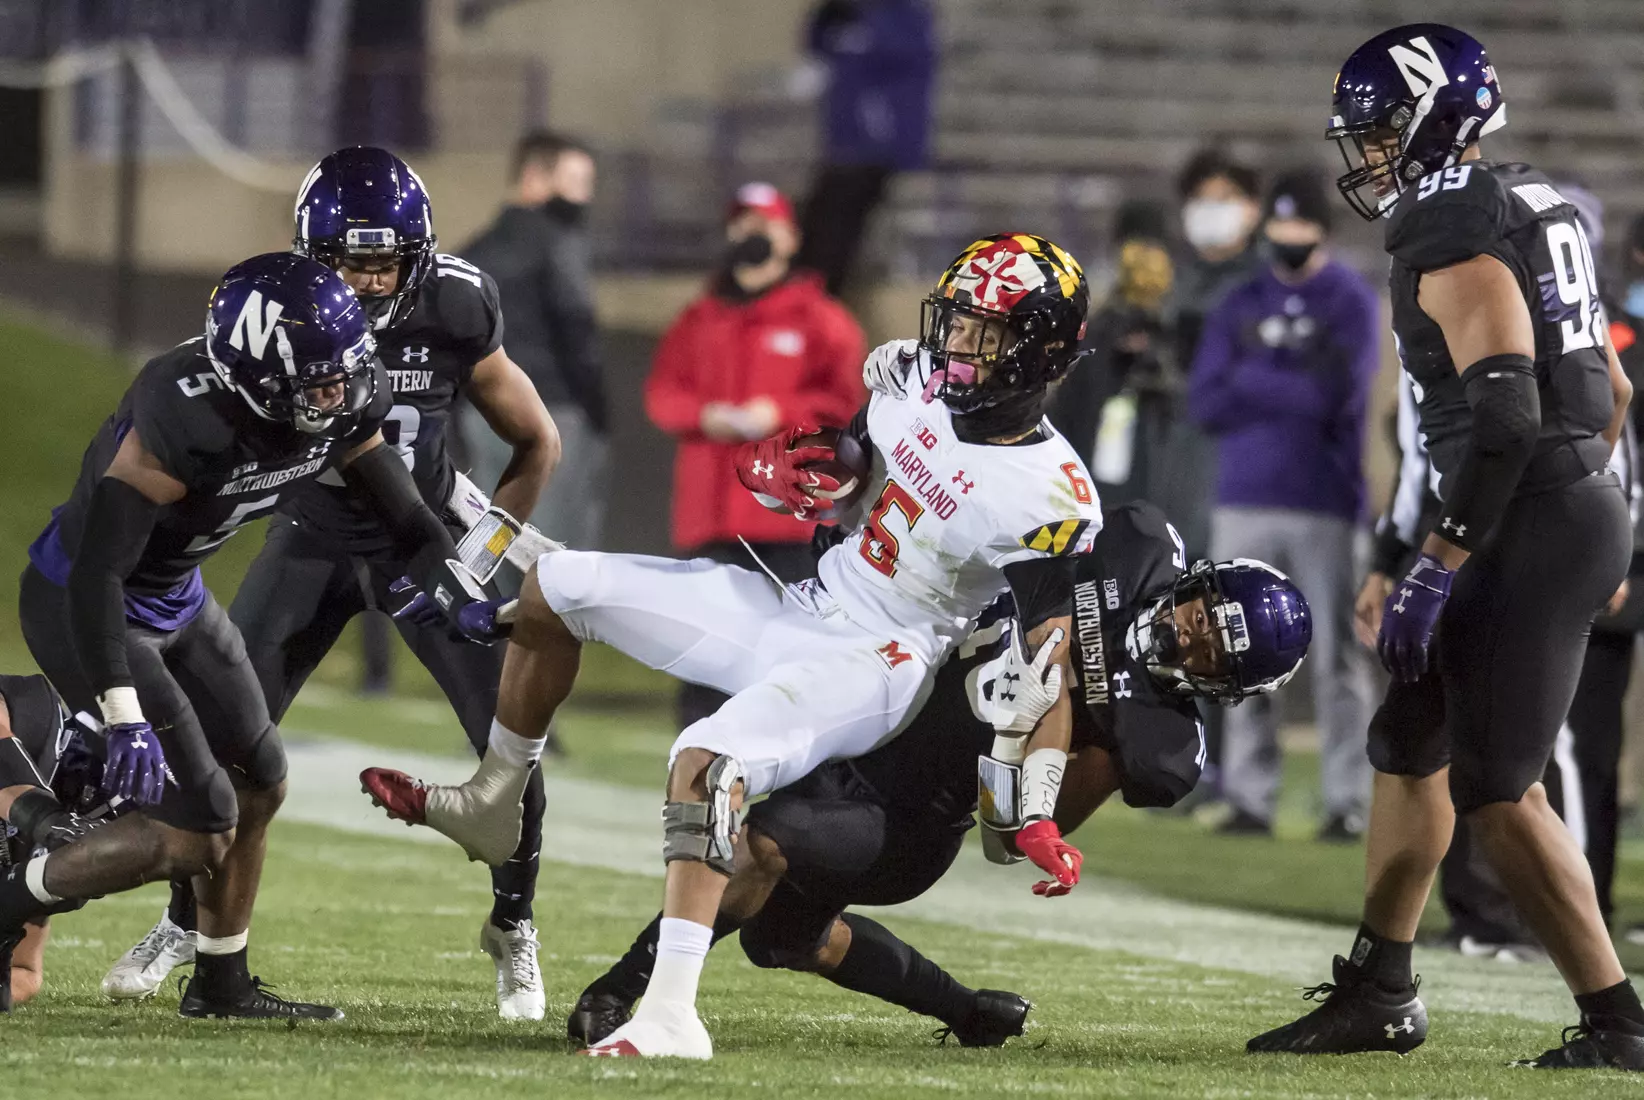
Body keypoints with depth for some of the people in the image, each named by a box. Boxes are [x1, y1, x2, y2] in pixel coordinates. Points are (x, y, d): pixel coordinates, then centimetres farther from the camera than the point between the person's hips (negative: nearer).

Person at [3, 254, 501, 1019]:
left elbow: (405, 518, 2)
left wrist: (471, 603, -11)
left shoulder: (339, 407, -14)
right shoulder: (184, 420, -37)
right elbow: (97, 571, -34)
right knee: (197, 829, -11)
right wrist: (126, 719, -36)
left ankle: (221, 983, 32)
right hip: (82, 605, -8)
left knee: (257, 784, 16)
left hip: (175, 600, 9)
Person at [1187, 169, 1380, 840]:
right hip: (1243, 503, 4)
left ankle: (1348, 802, -6)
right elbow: (1205, 403, 3)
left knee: (1337, 658, -6)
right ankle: (1249, 798, 7)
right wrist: (1295, 391, -8)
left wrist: (1250, 381, -5)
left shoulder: (1353, 302, 2)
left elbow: (1338, 395, -11)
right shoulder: (1239, 305, 12)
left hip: (1324, 503, -4)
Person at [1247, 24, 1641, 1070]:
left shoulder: (1458, 235, -15)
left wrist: (1437, 568, -23)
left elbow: (1504, 411, -25)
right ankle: (1378, 994, 26)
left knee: (1496, 790, -7)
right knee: (1411, 745, 18)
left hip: (1529, 526, -10)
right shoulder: (1536, 211, 15)